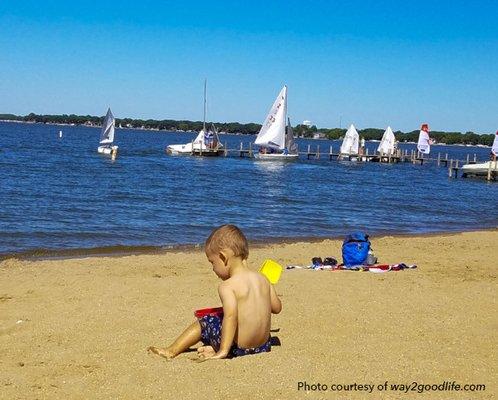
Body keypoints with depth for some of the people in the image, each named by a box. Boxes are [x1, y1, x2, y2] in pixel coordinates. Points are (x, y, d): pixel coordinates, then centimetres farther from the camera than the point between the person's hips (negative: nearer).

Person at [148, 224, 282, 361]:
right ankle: (215, 348, 22)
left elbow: (230, 316, -30)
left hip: (238, 348, -6)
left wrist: (223, 351, -31)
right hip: (264, 345, 6)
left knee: (203, 323, 14)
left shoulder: (227, 286, -16)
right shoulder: (263, 279, 3)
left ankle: (171, 351, 25)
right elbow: (277, 307, 13)